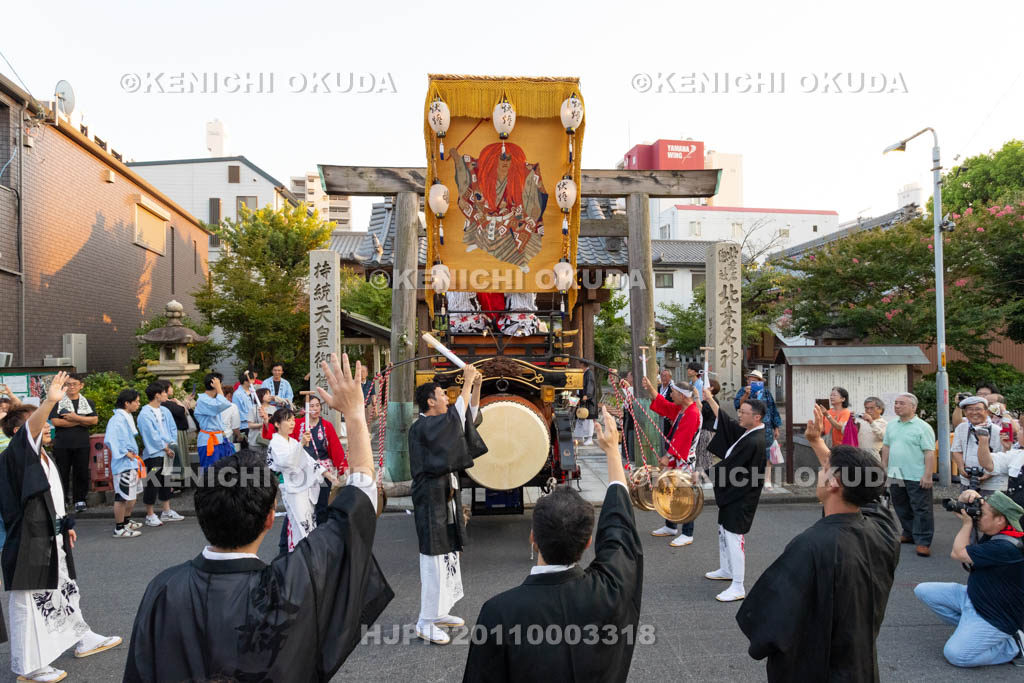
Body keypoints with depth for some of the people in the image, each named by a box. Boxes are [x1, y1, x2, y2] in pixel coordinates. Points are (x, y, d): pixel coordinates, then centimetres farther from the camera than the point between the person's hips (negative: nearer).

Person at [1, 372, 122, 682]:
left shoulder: (45, 456, 11)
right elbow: (29, 429, -38)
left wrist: (67, 523, 23)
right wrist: (49, 401, -54)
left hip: (53, 538, 9)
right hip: (29, 542, -9)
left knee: (65, 591, 23)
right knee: (29, 602, 2)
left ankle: (82, 639, 39)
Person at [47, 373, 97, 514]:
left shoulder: (88, 403, 12)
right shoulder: (58, 402, 6)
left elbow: (94, 420, -2)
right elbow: (55, 422, -8)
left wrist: (75, 417, -12)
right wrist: (81, 422, -8)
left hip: (81, 445, 1)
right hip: (62, 445, -1)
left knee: (81, 473, 2)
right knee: (62, 474, 2)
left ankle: (79, 500, 10)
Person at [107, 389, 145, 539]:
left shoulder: (127, 417, 13)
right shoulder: (118, 419, -17)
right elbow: (109, 440, -27)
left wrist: (133, 453, 13)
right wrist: (125, 453, -21)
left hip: (131, 462, 10)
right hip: (123, 464, -10)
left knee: (133, 494, 21)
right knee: (122, 496, -3)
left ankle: (127, 521, 36)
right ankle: (119, 529, 5)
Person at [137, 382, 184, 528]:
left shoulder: (165, 411, 9)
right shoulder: (145, 414, -14)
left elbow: (172, 429, 12)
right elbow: (151, 435, -17)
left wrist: (172, 445, -2)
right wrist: (165, 448, -11)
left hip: (167, 454, 8)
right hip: (153, 454, -8)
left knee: (166, 482, 15)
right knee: (152, 484, -1)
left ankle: (166, 511, 26)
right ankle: (150, 515, 10)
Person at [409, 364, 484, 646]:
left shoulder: (440, 423, 11)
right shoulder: (421, 428, -17)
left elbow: (469, 415, 17)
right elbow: (457, 416, -28)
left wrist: (476, 385, 2)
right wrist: (467, 382, -20)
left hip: (447, 498, 10)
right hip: (432, 501, -10)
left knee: (448, 555, 15)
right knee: (434, 560, -5)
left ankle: (438, 611, 27)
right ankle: (425, 623, 5)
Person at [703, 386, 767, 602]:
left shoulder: (754, 442, -27)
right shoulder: (747, 432, 2)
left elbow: (729, 467, -22)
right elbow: (725, 421, 14)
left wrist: (704, 472, -8)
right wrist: (709, 398, 12)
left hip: (741, 497, -10)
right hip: (732, 493, 10)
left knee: (733, 536, -7)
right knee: (724, 531, 23)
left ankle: (738, 588, 1)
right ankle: (726, 570, 40)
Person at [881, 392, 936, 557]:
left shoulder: (923, 427, -9)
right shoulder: (891, 426, 11)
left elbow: (929, 453, -13)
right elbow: (886, 447, 18)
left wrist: (927, 475, -18)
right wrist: (884, 467, 13)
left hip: (916, 477, -7)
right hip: (895, 476, 7)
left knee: (921, 510, -1)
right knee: (902, 509, 17)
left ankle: (923, 542, 5)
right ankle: (909, 534, 32)